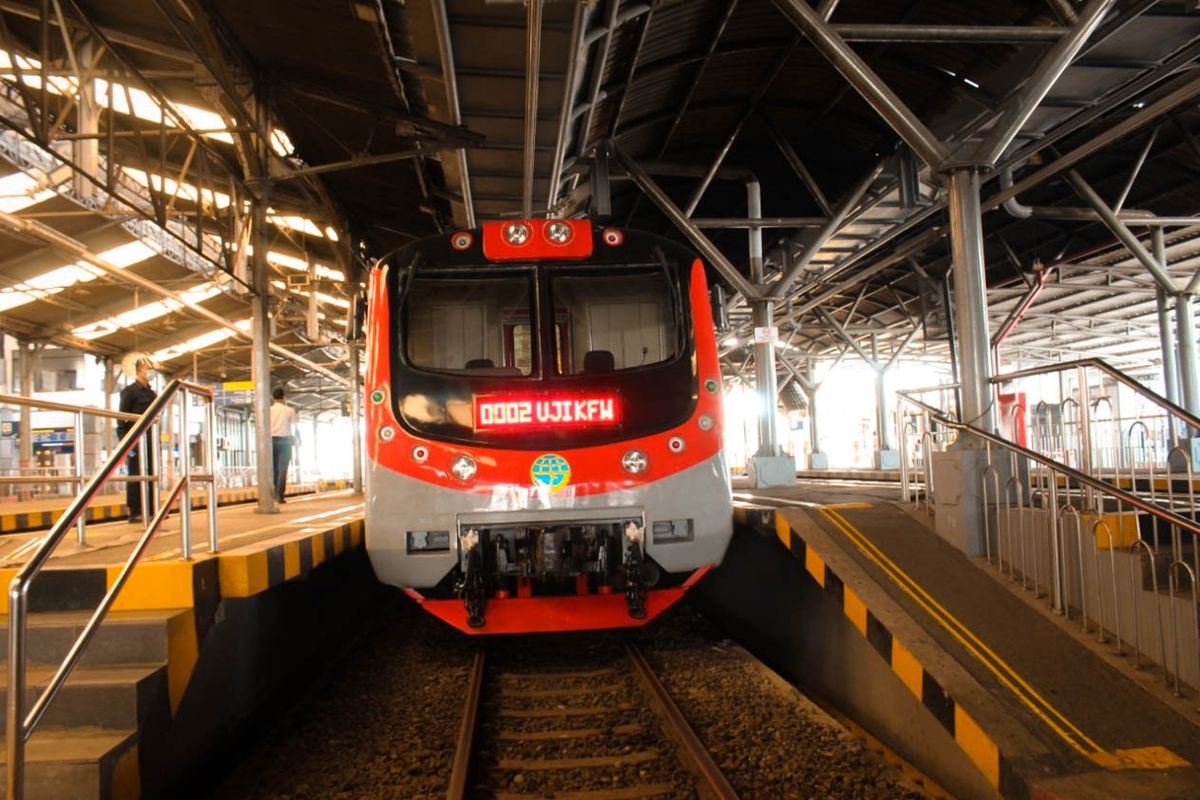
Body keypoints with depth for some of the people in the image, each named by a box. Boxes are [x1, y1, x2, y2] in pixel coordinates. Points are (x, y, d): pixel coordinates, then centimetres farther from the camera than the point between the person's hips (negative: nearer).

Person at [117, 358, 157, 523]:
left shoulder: (152, 393, 18)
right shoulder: (130, 391, -2)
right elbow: (122, 417, -7)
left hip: (150, 440, 7)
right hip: (136, 440, -7)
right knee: (135, 476, -4)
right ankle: (134, 512, -1)